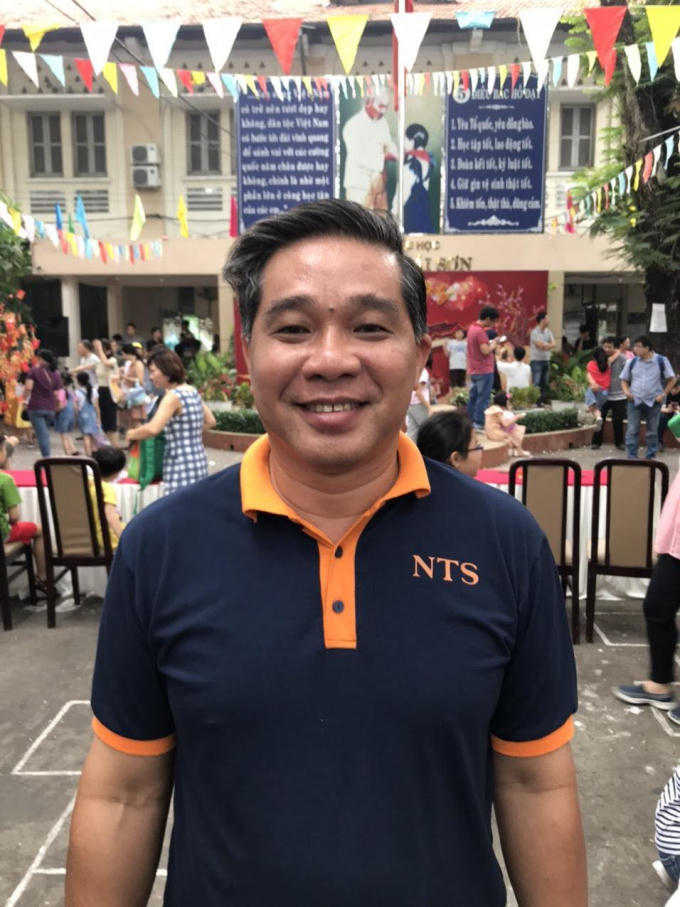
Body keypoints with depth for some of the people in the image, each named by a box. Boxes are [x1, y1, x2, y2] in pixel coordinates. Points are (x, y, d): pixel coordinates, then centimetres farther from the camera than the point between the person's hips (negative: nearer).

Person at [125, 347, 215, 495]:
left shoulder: (173, 396, -13)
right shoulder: (192, 391, 12)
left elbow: (153, 429, -24)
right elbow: (210, 421, 24)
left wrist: (132, 434, -6)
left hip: (180, 467, -9)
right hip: (198, 460, 9)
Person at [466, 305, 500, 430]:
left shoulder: (472, 328, 11)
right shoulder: (480, 332, -18)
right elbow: (485, 351, -24)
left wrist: (491, 342, 10)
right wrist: (494, 344, -7)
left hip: (473, 370, 9)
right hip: (484, 371, -9)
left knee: (473, 398, 13)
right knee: (483, 399, -4)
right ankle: (479, 424, -3)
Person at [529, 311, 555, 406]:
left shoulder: (548, 332, 11)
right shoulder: (535, 332, -9)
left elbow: (553, 344, 2)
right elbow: (541, 345, -17)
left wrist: (545, 345, -15)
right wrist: (549, 344, 0)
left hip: (546, 361, 7)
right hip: (536, 361, -7)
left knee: (544, 384, 8)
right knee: (536, 383, -9)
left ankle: (541, 401, 14)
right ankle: (534, 402, -6)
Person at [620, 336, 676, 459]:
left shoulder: (661, 361, -3)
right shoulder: (631, 362, 3)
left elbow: (671, 379, 3)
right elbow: (624, 379, 12)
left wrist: (663, 394, -6)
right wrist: (626, 391, -6)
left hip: (653, 402, -1)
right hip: (635, 401, 1)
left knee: (652, 432, 7)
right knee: (632, 430, -1)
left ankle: (651, 457, 17)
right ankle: (632, 457, 5)